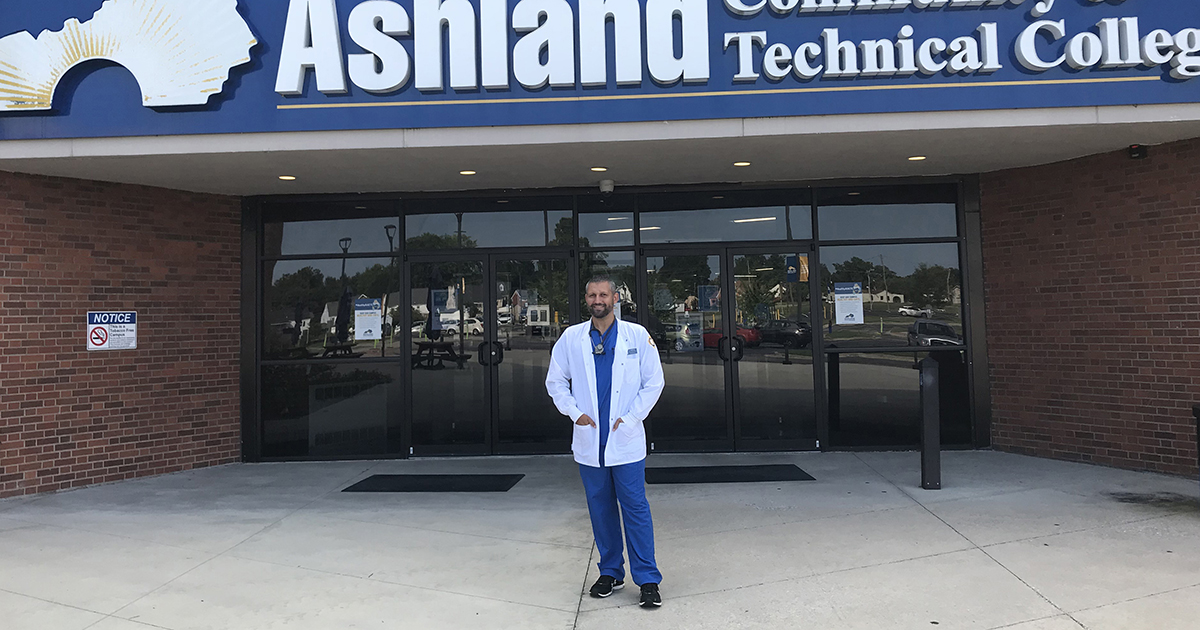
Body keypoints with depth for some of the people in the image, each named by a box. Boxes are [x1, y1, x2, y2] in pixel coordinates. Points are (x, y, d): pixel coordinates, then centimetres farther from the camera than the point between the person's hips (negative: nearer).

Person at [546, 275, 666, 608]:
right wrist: (575, 413, -2)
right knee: (600, 508, 11)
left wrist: (630, 418, -6)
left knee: (635, 507, -2)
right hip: (589, 439, 2)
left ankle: (648, 580, 7)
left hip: (626, 440, -2)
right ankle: (610, 572, 25)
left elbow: (654, 381, 1)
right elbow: (555, 381, 11)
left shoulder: (637, 335, -1)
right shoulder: (570, 338, 4)